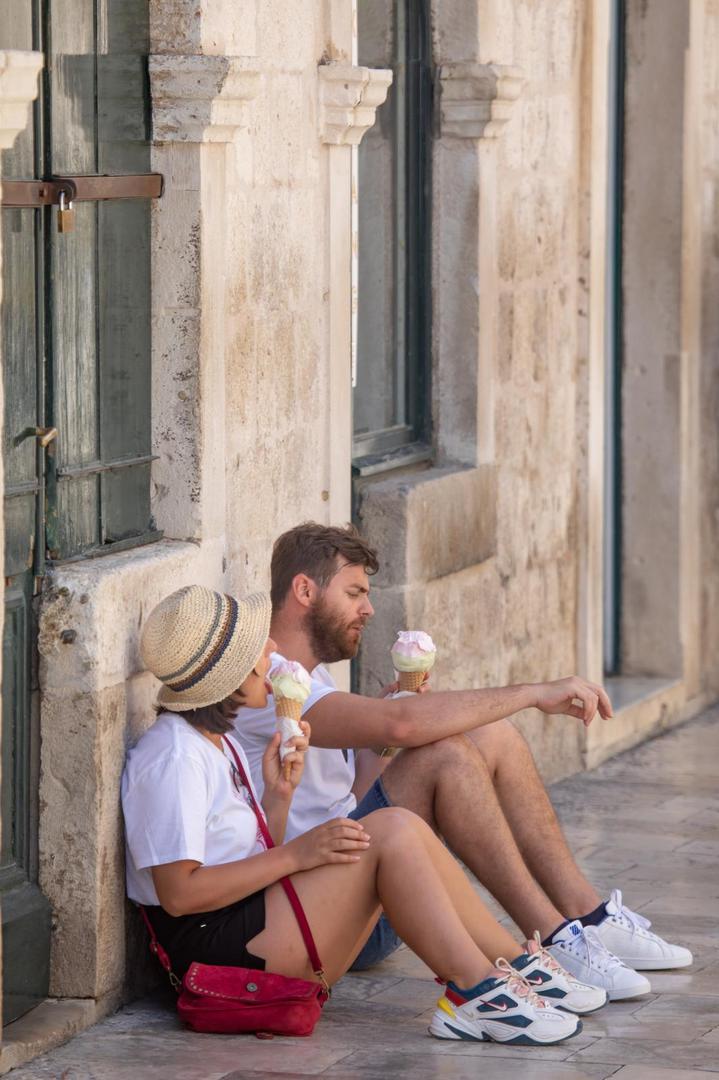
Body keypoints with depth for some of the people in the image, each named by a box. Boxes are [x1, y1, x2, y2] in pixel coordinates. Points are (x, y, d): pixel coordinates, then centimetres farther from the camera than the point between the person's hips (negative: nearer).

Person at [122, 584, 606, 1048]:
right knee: (389, 832, -18)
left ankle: (518, 967, -2)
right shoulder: (173, 757, -15)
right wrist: (295, 854, -19)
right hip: (212, 942, -10)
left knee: (400, 828, 0)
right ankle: (475, 989, -20)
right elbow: (179, 894, -21)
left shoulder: (215, 741, 19)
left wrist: (278, 796, 0)